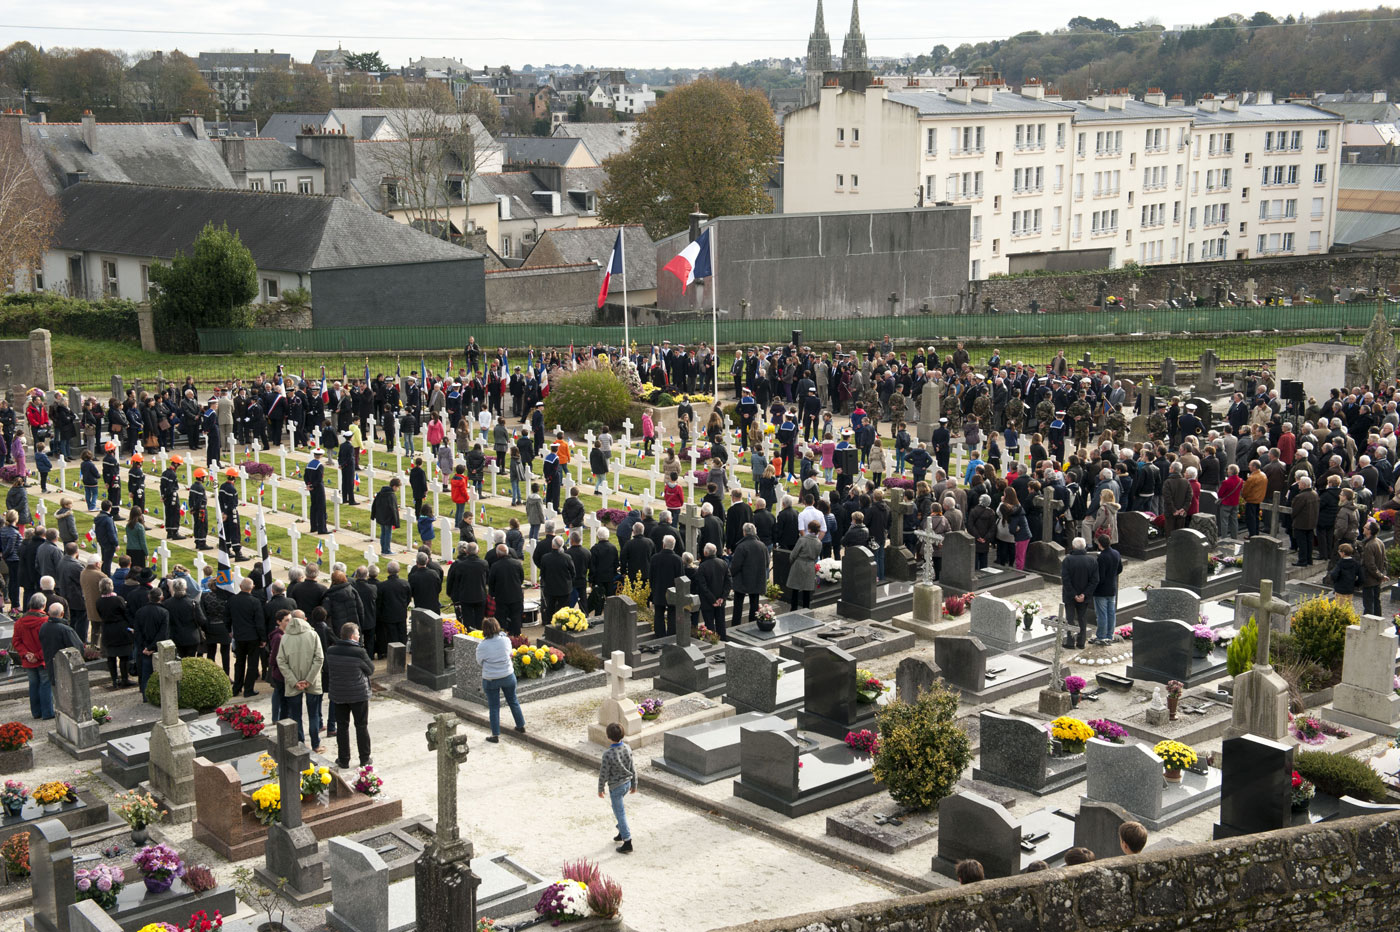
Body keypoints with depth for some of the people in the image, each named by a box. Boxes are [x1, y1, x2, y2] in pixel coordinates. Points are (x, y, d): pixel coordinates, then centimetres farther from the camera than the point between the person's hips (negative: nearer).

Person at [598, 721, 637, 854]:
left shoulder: (608, 754, -28)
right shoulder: (627, 749, -11)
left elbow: (603, 774, -18)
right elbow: (633, 769, -1)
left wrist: (600, 789, -2)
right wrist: (634, 785, 13)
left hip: (615, 787, -6)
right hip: (627, 783, 6)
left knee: (620, 814, 5)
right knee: (618, 808, 29)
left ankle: (627, 843, 10)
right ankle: (622, 832, 38)